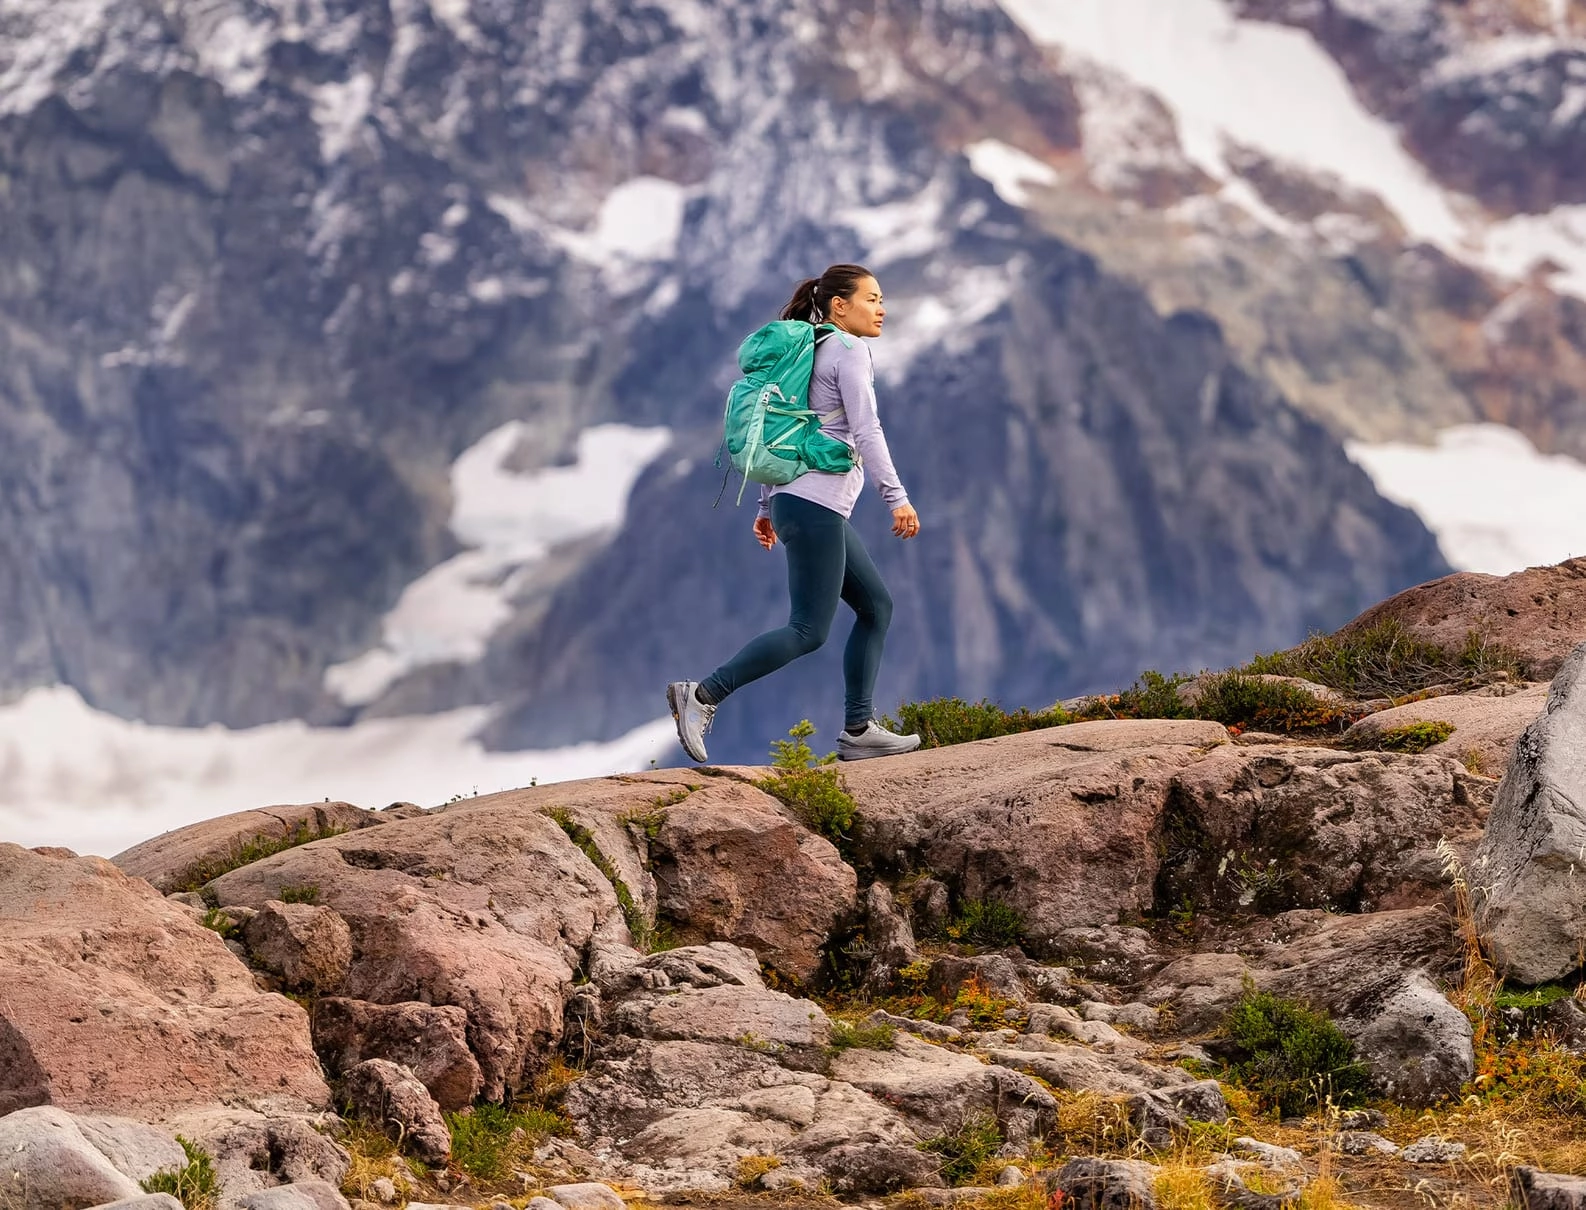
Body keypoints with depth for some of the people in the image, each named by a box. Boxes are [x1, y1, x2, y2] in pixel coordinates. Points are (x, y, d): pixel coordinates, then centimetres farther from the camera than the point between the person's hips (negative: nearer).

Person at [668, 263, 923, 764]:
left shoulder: (812, 354, 19)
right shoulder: (849, 350, -8)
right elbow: (865, 430, -17)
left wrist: (767, 507, 23)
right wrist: (897, 497, -20)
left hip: (794, 501, 10)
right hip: (816, 504, -10)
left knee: (876, 606, 13)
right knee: (809, 631, -9)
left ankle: (858, 731, 10)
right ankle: (703, 695, -12)